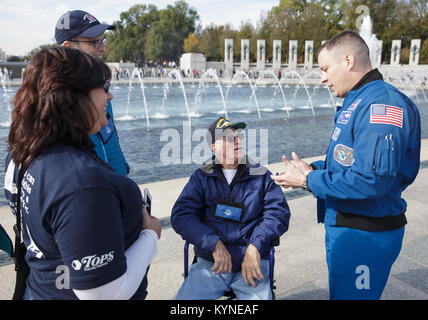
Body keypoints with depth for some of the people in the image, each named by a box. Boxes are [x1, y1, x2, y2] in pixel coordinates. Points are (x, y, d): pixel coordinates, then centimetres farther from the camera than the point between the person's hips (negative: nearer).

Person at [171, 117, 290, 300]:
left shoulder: (261, 176, 8)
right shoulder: (201, 177, 7)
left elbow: (278, 212, 0)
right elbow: (180, 216, -2)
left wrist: (255, 247, -15)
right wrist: (214, 244, -15)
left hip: (251, 263, 0)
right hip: (210, 262, 0)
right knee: (184, 298, -18)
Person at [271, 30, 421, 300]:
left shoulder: (382, 104, -22)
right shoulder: (357, 102, 13)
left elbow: (372, 179, -30)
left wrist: (308, 181, -20)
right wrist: (314, 169, 3)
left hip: (365, 236, -10)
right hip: (343, 227, 10)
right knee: (339, 291, 25)